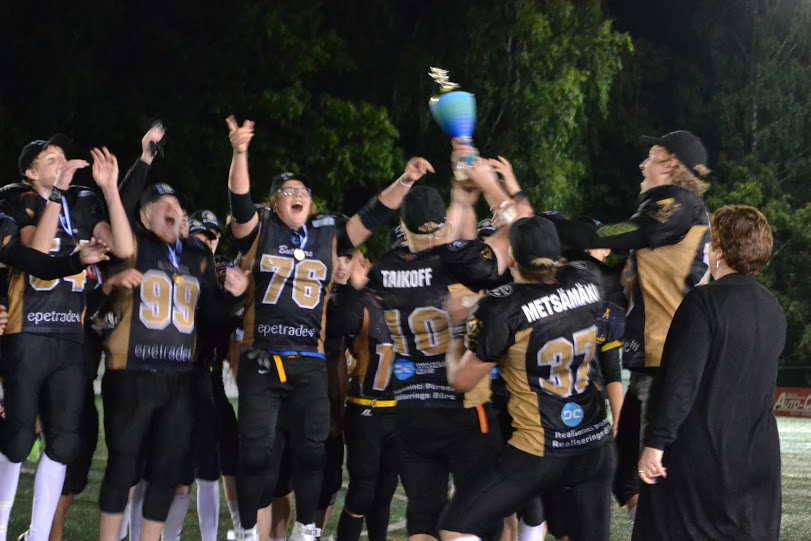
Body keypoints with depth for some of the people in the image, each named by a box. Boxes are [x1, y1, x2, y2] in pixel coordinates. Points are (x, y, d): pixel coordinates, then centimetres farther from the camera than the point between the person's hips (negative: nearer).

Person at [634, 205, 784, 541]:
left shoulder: (705, 301, -13)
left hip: (699, 454, -6)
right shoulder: (773, 309, 9)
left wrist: (656, 441, -17)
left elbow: (681, 380, -19)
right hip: (757, 456, 6)